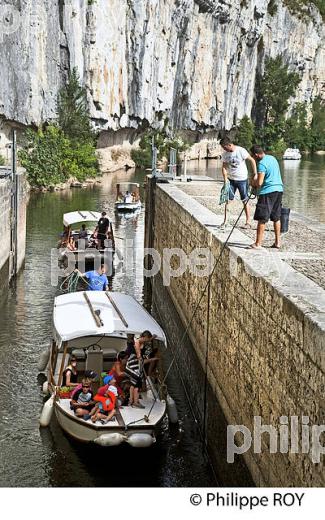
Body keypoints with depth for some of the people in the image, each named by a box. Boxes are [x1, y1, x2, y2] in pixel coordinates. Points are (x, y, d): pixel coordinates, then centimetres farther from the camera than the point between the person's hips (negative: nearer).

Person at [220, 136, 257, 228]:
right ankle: (225, 221, 7)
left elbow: (252, 161, -10)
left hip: (242, 179, -4)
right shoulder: (224, 154, -1)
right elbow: (224, 167, 3)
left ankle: (248, 222, 9)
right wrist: (225, 181, -6)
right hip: (231, 179, 4)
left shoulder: (241, 151, -16)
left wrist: (255, 174, -12)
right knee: (227, 200, 0)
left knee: (245, 201, 2)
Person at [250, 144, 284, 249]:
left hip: (268, 192, -9)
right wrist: (256, 181, 19)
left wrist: (253, 183, 3)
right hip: (279, 189, 9)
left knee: (262, 219, -4)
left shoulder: (262, 163, -14)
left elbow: (259, 183, -19)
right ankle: (277, 242, 20)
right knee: (276, 217, 16)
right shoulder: (273, 158, 13)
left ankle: (258, 243, -3)